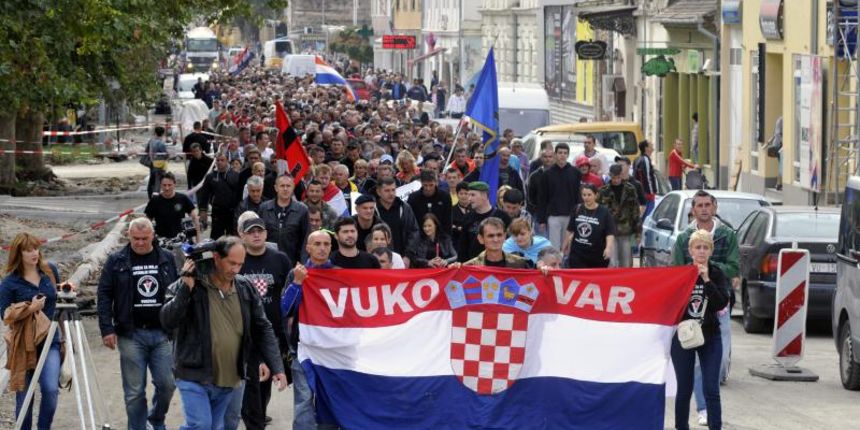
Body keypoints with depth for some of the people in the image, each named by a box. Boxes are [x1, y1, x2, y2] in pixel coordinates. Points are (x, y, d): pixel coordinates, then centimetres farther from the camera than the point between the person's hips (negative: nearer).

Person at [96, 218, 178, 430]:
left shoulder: (167, 259, 8)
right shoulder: (116, 261, 2)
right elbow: (104, 296, 1)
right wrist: (107, 329, -8)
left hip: (162, 333, 2)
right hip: (131, 334, -2)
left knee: (167, 383, -2)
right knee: (134, 391, 0)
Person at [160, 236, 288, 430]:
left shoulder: (246, 289, 5)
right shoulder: (189, 285, -7)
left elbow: (262, 330, 9)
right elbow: (167, 321, -15)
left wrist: (277, 368, 1)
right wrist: (186, 288, -22)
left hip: (228, 380, 5)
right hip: (194, 375, -5)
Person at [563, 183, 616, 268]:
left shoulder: (604, 212, -8)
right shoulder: (577, 210, 3)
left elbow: (610, 234, -12)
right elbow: (570, 231, 15)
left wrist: (608, 247, -29)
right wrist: (565, 247, 21)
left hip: (598, 258, -2)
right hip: (577, 255, 2)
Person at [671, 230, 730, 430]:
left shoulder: (717, 274, 0)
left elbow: (722, 303, -14)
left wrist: (707, 280, -20)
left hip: (710, 337, 0)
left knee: (711, 389, -6)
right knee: (684, 389, 7)